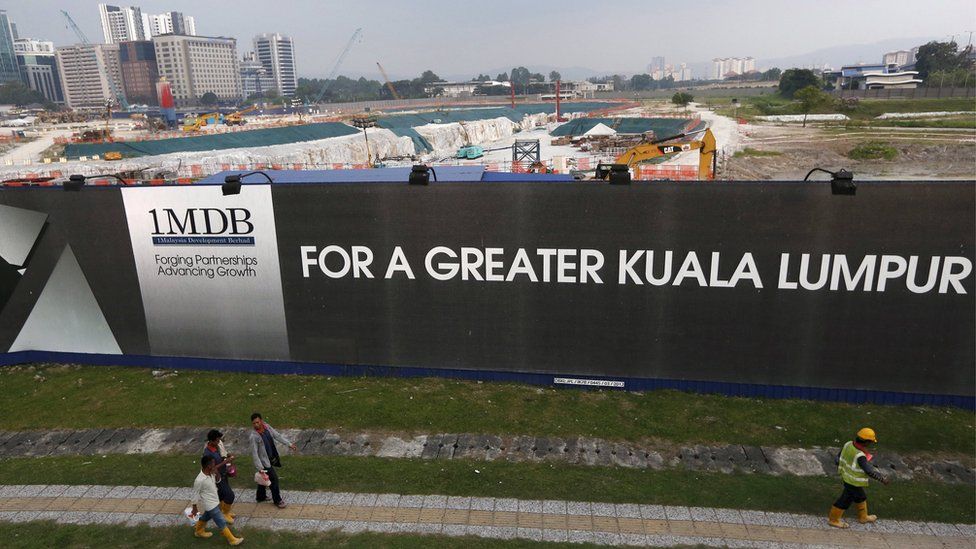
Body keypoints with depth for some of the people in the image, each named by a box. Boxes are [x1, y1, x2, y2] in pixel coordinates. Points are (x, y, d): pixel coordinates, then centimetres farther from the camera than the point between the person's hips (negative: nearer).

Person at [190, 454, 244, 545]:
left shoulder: (210, 474, -9)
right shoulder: (199, 480, -32)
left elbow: (216, 482, 8)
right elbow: (195, 494, -19)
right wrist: (195, 508, -8)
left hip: (214, 502, 8)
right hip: (210, 505, -8)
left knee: (206, 517, 32)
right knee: (222, 523, 3)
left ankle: (198, 531, 56)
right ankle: (231, 539, 15)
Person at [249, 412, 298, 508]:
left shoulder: (267, 427, -9)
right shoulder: (254, 436, -28)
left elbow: (277, 436, 1)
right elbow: (254, 453, -25)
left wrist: (289, 444, -2)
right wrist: (260, 468, -26)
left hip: (271, 458, 7)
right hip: (264, 462, -7)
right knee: (274, 479, 3)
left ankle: (261, 497, 45)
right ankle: (277, 500, 22)